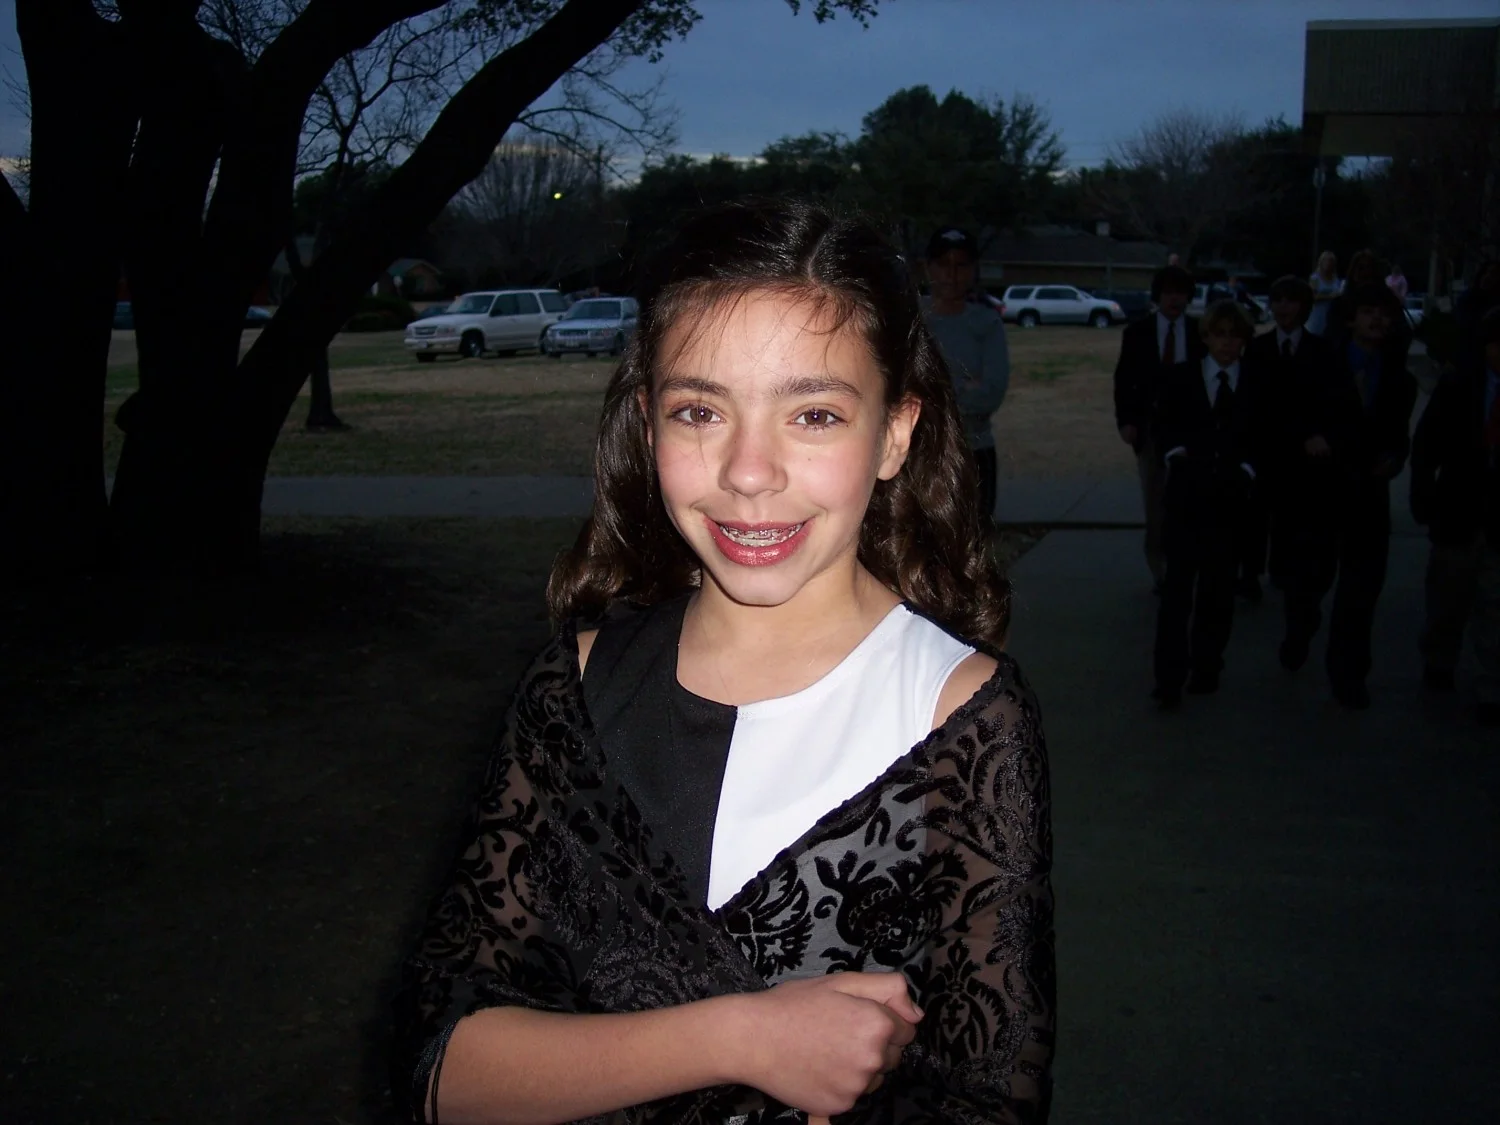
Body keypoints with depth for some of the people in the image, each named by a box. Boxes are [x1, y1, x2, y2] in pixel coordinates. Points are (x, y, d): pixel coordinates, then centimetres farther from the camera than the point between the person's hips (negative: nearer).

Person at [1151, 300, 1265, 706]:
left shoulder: (1256, 386, 4)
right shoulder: (1181, 377, 5)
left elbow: (1262, 439, 7)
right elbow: (1165, 425, 9)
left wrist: (1246, 470, -7)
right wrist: (1175, 452, -6)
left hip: (1230, 496, 1)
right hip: (1187, 492, -1)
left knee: (1217, 588, 9)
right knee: (1178, 585, -5)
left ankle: (1206, 668, 21)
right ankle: (1170, 677, -5)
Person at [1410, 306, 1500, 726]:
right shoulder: (1456, 387, -2)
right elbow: (1426, 445, 1)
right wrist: (1422, 498, -7)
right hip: (1458, 513, 2)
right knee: (1446, 600, 18)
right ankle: (1438, 664, 38)